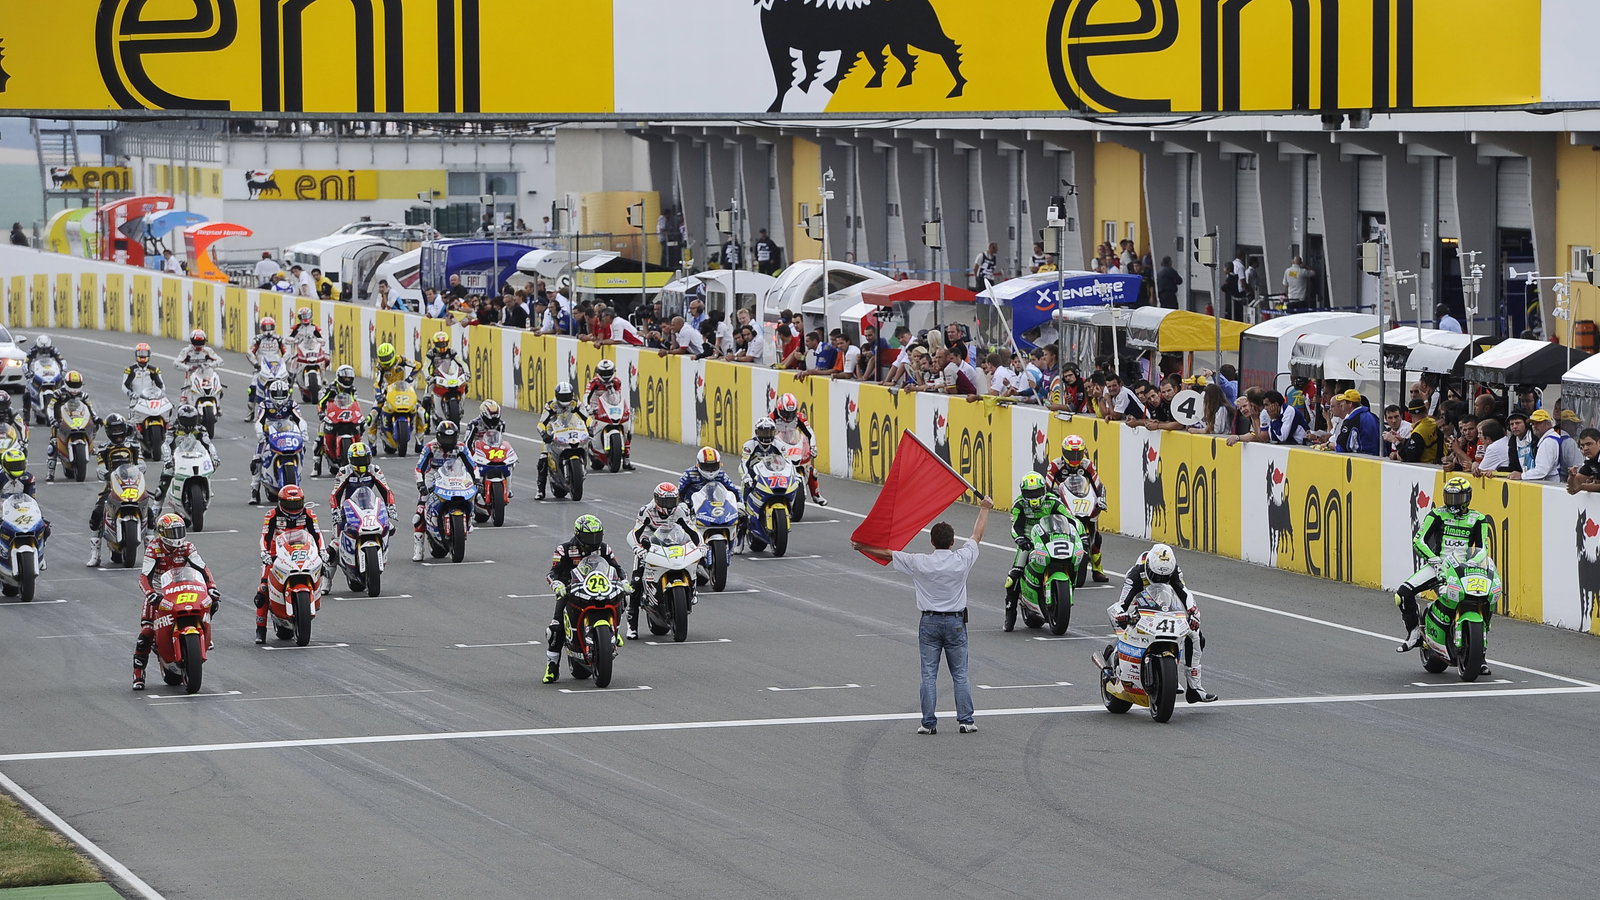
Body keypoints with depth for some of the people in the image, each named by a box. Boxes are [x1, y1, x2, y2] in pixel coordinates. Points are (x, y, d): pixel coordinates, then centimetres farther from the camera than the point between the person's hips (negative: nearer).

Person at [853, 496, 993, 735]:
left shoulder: (920, 563, -11)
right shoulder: (962, 560, -8)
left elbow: (887, 554, 1)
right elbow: (977, 535, 10)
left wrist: (863, 547, 16)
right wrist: (984, 509, 25)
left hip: (929, 622, -1)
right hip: (956, 621, 1)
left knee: (929, 675, 3)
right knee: (960, 674, 7)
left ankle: (929, 723, 1)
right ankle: (966, 720, 7)